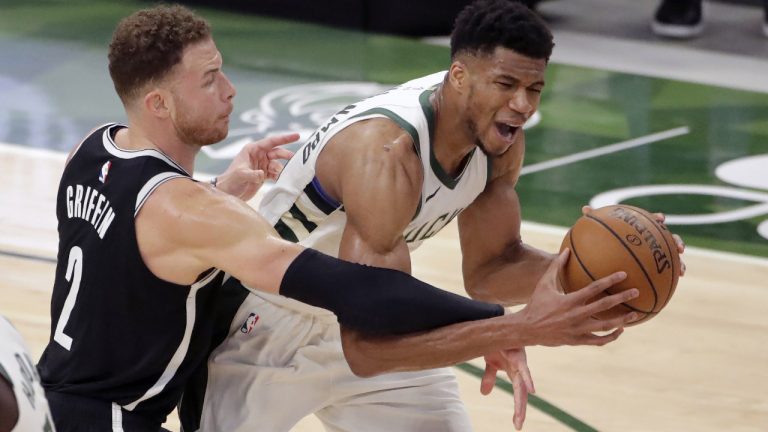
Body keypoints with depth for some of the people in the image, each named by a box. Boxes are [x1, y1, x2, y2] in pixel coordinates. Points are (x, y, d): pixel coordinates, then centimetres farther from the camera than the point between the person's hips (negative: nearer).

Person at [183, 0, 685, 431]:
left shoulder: (501, 135, -13)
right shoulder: (386, 149, -38)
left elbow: (487, 270, -1)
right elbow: (367, 344, -44)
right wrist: (520, 328, -51)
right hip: (268, 329, -7)